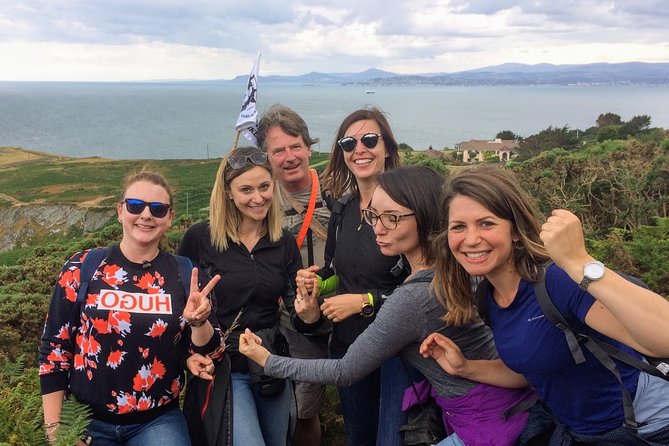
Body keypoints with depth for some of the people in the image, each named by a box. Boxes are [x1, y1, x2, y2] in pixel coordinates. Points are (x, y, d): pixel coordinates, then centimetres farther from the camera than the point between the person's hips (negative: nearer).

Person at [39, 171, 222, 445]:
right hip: (88, 420, 0)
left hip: (158, 420, 0)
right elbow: (54, 349, -2)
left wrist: (198, 322, -21)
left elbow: (207, 351, 0)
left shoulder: (185, 274, -4)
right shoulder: (82, 268, -7)